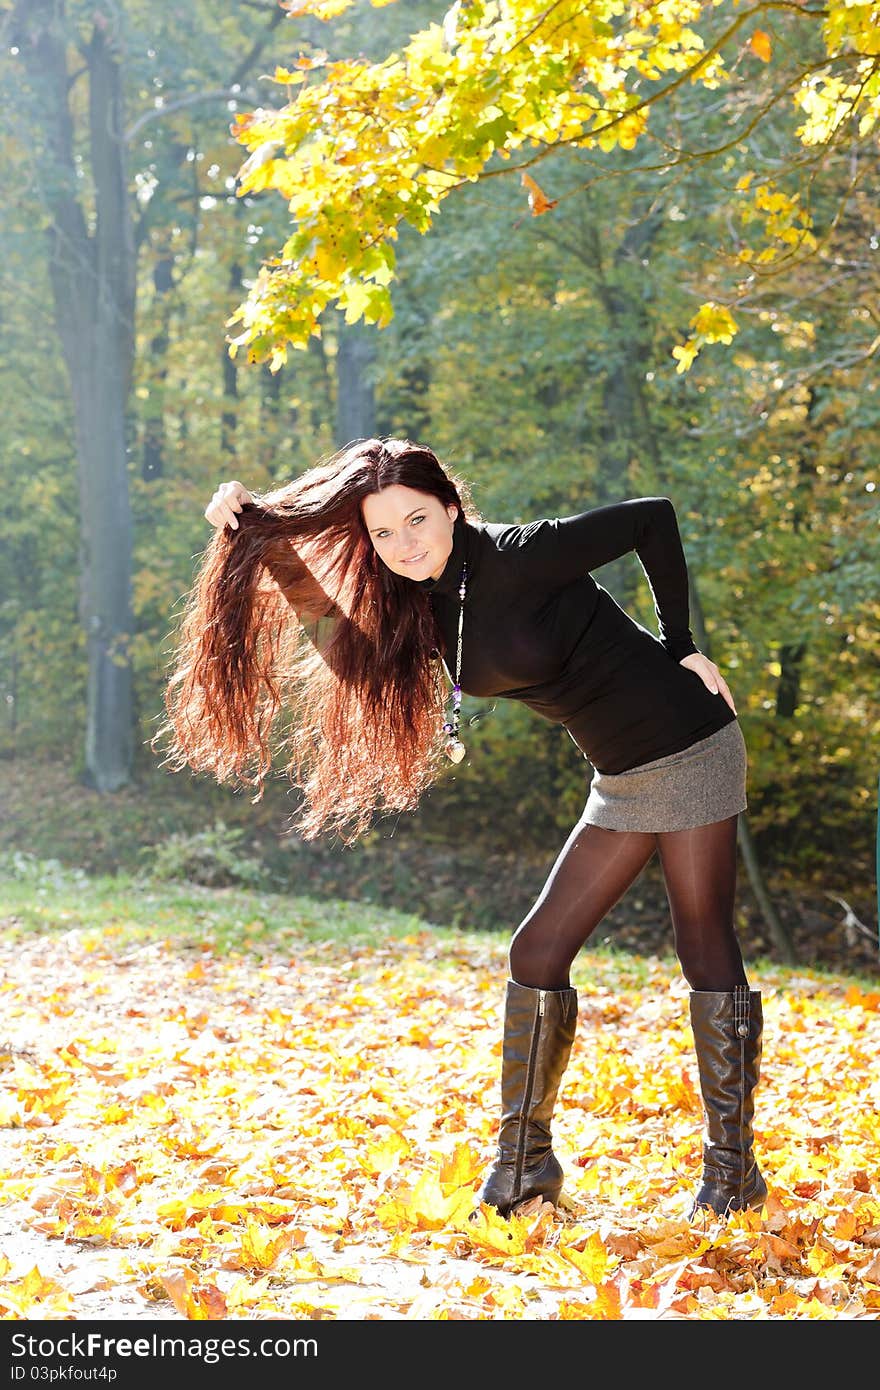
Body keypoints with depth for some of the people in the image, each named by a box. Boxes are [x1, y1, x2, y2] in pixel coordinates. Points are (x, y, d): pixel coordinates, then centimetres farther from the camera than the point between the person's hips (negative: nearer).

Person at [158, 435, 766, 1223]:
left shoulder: (517, 559, -20)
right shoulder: (416, 598, 2)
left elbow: (652, 517, -16)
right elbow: (320, 606, 9)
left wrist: (680, 647, -10)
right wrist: (255, 530, -6)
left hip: (687, 751, -8)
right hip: (622, 778, 8)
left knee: (705, 949, -3)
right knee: (539, 952, 5)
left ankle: (732, 1173, 6)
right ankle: (524, 1165, 14)